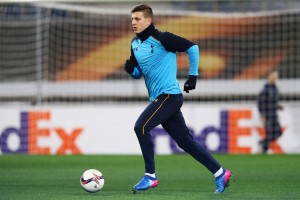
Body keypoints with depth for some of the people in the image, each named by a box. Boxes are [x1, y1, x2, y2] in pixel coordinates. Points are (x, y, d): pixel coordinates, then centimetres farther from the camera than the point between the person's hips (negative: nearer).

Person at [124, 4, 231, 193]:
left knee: (141, 127, -18)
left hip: (169, 95, -8)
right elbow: (139, 73, 21)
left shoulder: (161, 39, -11)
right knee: (186, 141, 7)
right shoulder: (135, 44, 12)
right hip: (158, 98, 8)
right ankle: (220, 173, 14)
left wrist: (193, 76, -6)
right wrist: (131, 70, -2)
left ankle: (150, 176, -10)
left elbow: (192, 47, -7)